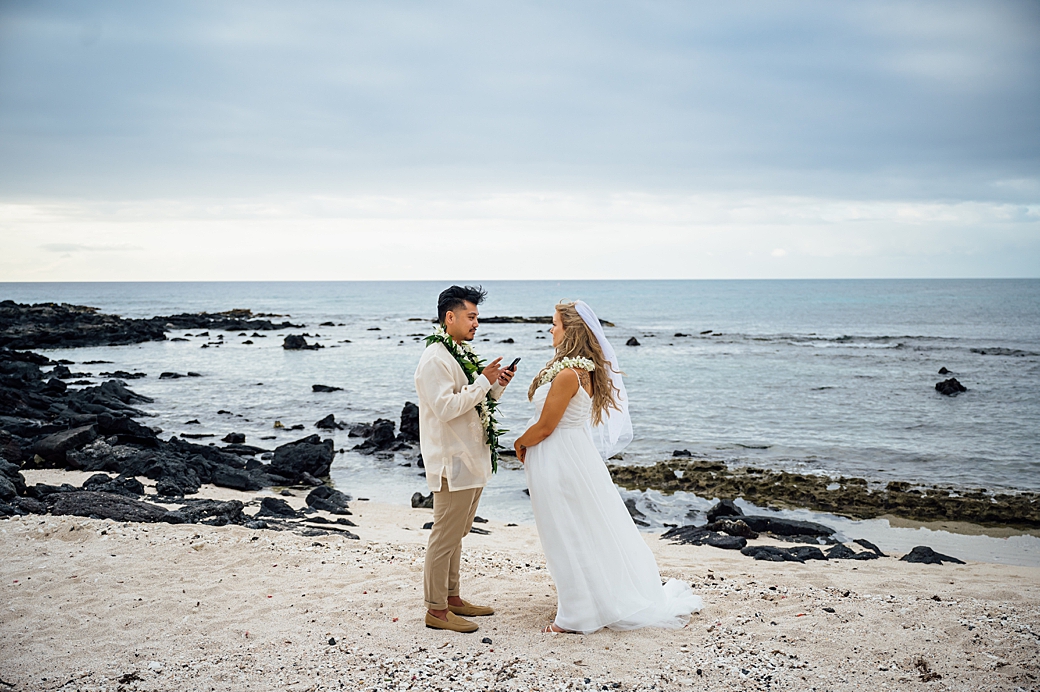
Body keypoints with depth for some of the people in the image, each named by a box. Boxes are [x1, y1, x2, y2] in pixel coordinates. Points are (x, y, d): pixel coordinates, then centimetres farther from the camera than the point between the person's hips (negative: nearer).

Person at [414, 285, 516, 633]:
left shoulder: (463, 354, 15)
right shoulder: (435, 359, -15)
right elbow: (447, 408, -24)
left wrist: (497, 386, 4)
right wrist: (484, 381, -20)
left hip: (472, 460, 10)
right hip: (453, 463, -10)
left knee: (455, 533, 17)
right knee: (446, 535, -3)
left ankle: (451, 597, 28)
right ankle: (436, 609, 6)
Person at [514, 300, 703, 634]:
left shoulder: (567, 374, -23)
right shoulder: (584, 368, 6)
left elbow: (544, 427, -20)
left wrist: (520, 443, -2)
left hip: (560, 460, -9)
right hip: (577, 453, 9)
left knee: (570, 537, 3)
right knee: (591, 532, 18)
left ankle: (579, 615, 16)